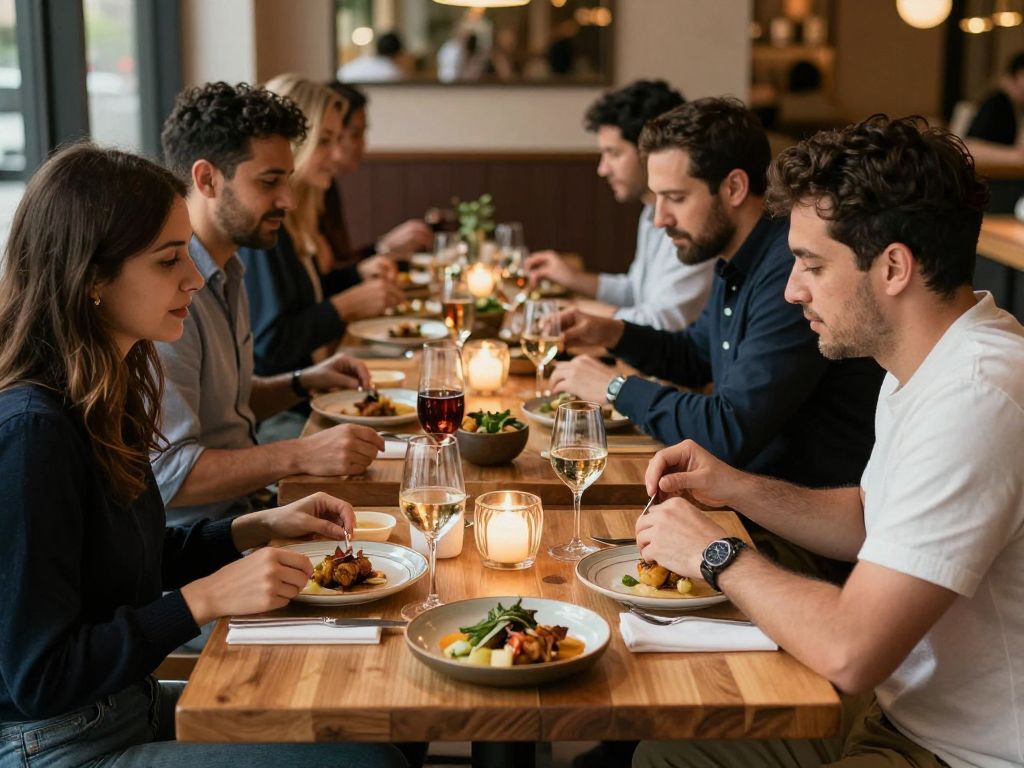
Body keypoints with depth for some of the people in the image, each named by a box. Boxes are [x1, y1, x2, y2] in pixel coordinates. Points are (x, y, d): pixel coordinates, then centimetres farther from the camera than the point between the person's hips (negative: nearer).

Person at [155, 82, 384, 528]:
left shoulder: (224, 276, 12)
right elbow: (163, 472, -25)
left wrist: (304, 382, 10)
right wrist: (302, 455, -26)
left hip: (237, 514, 9)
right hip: (187, 540, -9)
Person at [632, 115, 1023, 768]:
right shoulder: (924, 367, 5)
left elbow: (850, 653, -31)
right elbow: (871, 520, 19)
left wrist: (717, 554, -15)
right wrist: (737, 488, 3)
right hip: (901, 711, 9)